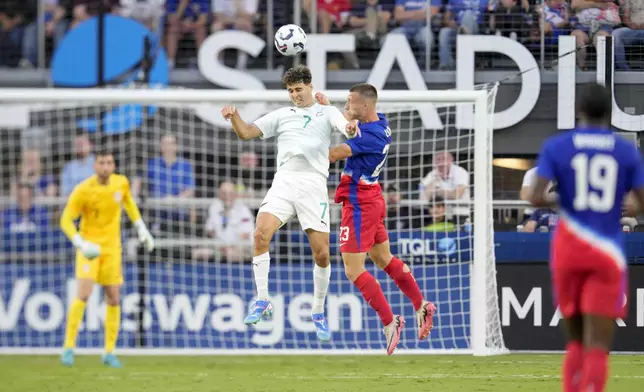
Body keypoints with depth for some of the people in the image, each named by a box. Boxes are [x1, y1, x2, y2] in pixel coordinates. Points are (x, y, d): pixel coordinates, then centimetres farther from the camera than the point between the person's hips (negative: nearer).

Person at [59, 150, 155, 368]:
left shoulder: (121, 183, -3)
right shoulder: (83, 190, -16)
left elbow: (129, 203, 19)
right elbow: (66, 220, -13)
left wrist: (142, 229, 16)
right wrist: (80, 243, -27)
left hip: (112, 246, 4)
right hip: (89, 247, -4)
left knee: (113, 299, 4)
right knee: (83, 294, -18)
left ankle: (109, 352, 15)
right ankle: (69, 347, -10)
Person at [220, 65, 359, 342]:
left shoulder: (327, 112, 13)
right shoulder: (281, 115, 19)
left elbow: (346, 127, -6)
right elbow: (245, 133, 15)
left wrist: (351, 128, -32)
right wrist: (234, 116, -7)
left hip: (314, 184, -2)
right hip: (284, 182, 2)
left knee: (321, 253, -4)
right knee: (261, 233, -22)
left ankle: (318, 313, 14)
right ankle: (262, 302, -13)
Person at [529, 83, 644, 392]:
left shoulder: (556, 146, 1)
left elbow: (536, 198, -11)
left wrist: (557, 200, 12)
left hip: (569, 250, 1)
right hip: (608, 253, -1)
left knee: (576, 342, 19)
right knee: (597, 347, -6)